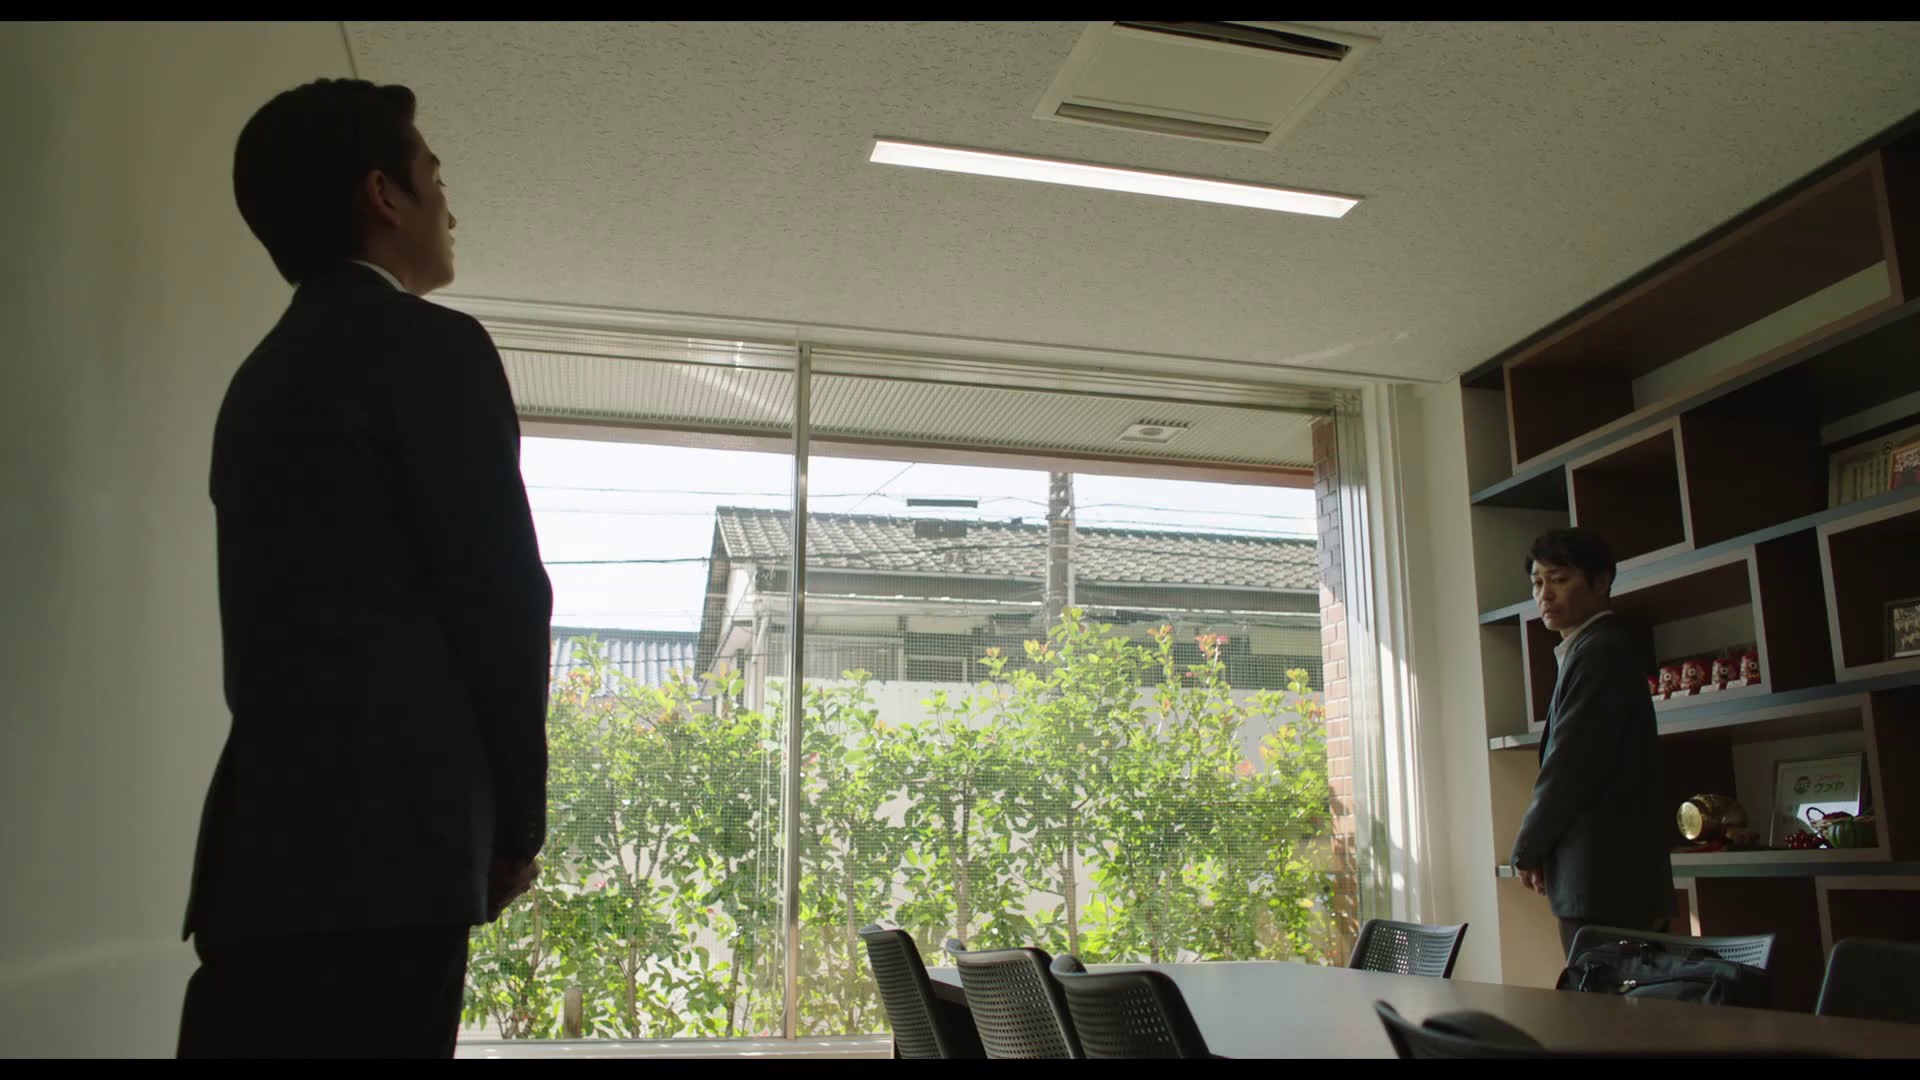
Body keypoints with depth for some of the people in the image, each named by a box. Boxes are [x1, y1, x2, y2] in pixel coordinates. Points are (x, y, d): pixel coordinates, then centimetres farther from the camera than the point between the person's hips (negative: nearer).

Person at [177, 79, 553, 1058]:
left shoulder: (261, 377, 19)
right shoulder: (432, 346, -6)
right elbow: (499, 593, -11)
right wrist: (516, 818, 1)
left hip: (263, 842, 8)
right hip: (378, 846, -8)